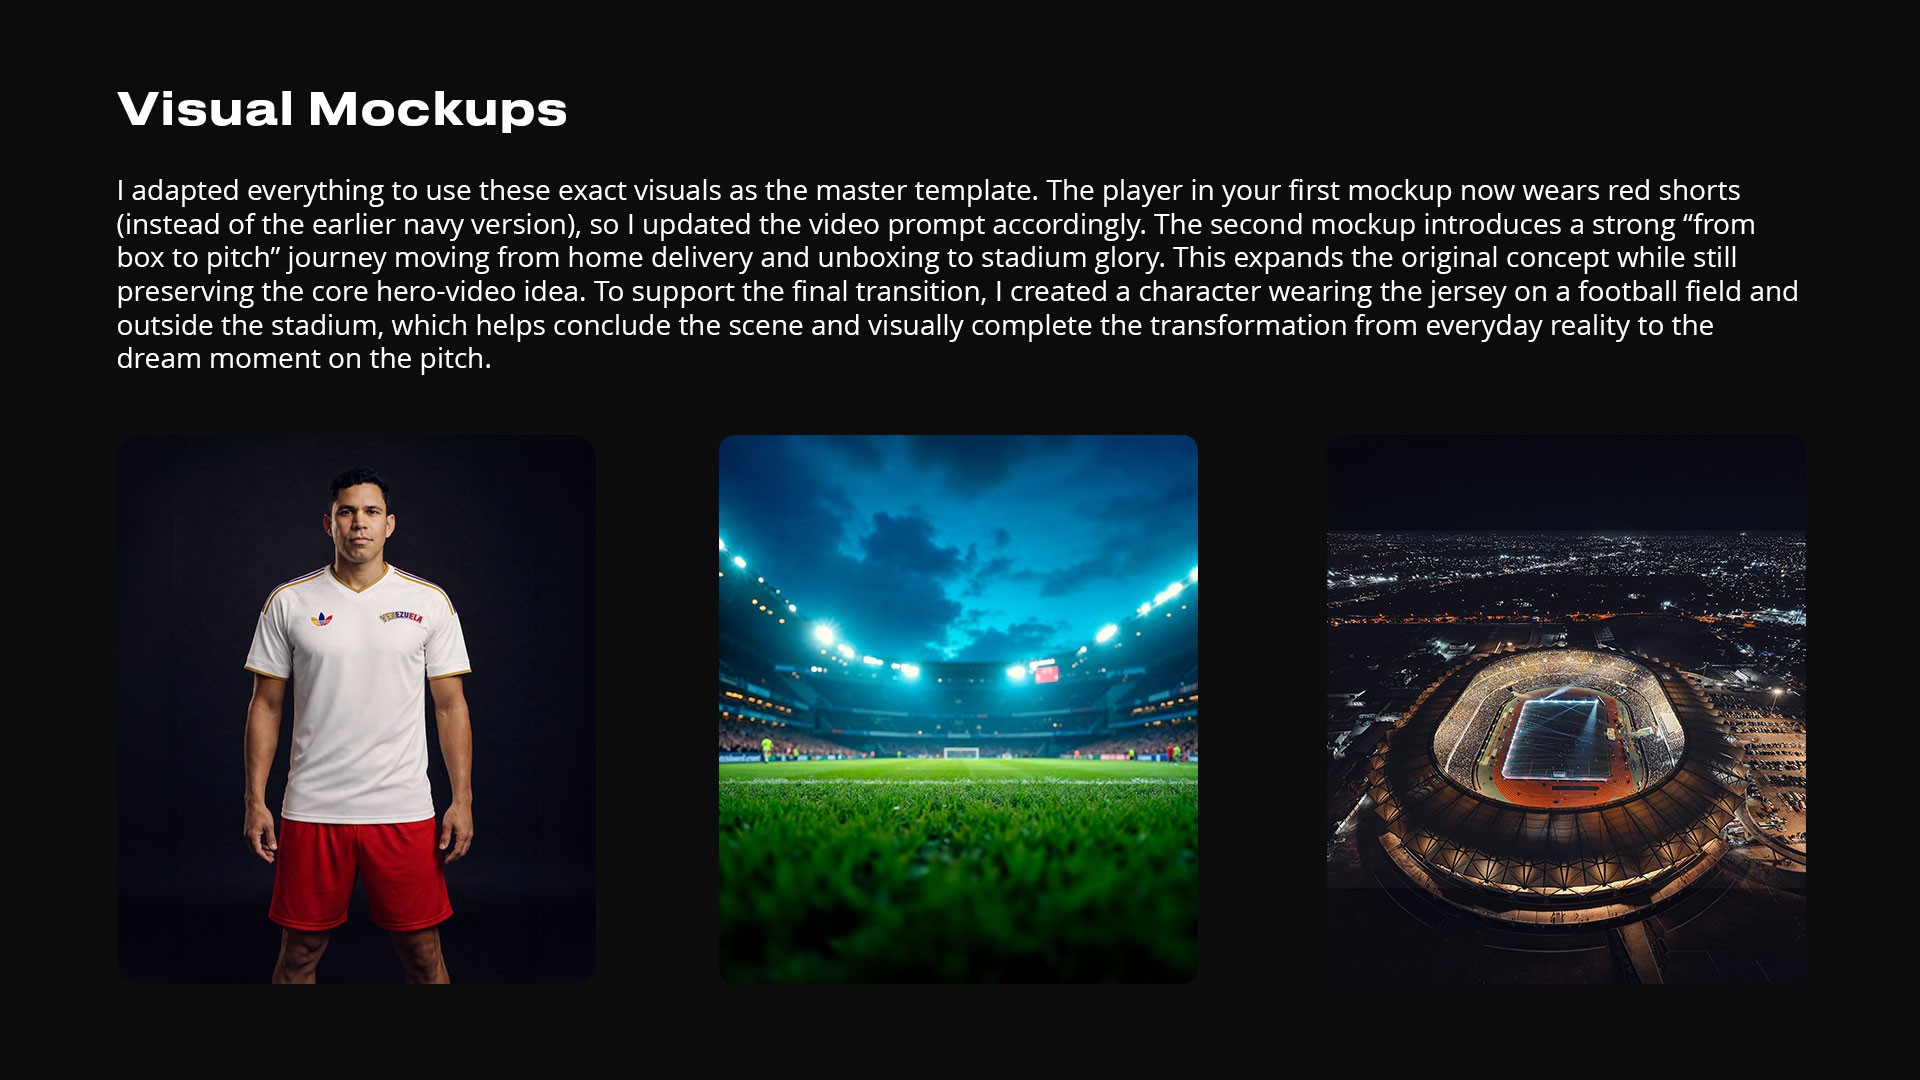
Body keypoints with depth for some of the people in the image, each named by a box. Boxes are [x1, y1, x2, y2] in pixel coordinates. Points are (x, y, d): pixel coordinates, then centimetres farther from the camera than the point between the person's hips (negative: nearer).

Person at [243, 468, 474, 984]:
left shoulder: (430, 602, 3)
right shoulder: (288, 602, 3)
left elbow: (451, 705, 4)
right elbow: (266, 705, 6)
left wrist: (462, 801, -2)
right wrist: (255, 800, 0)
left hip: (404, 808, 0)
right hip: (311, 809, 0)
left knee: (424, 955, 5)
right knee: (299, 954, 8)